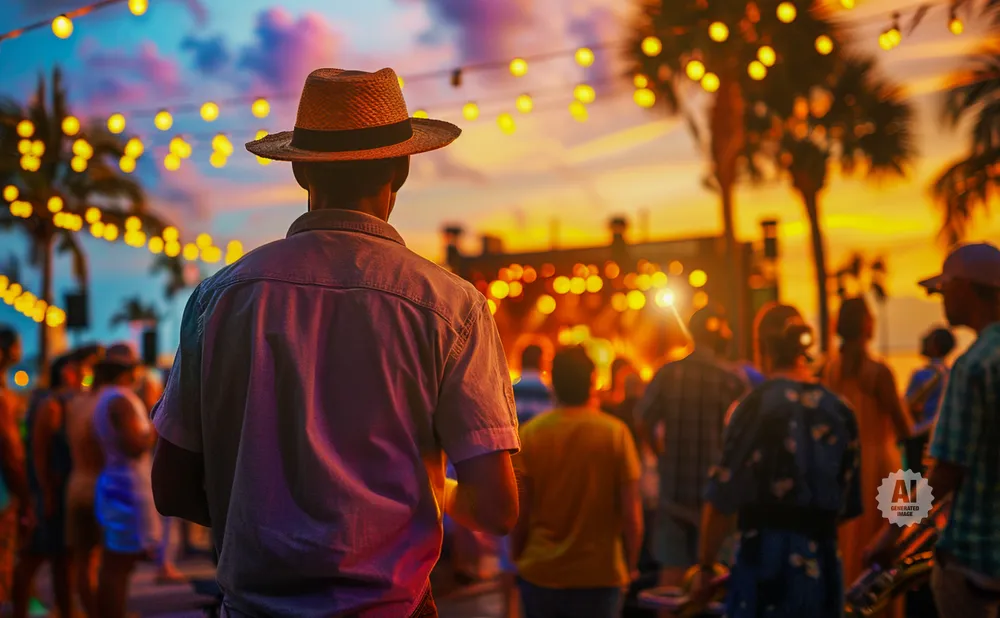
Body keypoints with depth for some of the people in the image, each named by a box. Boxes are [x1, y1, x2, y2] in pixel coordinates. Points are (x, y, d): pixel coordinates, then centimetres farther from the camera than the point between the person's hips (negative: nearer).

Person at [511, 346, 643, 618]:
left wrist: (517, 556, 11)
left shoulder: (530, 433, -6)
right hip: (598, 575, -1)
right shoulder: (615, 432, -9)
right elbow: (631, 514, -9)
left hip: (539, 573, 2)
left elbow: (519, 511, -5)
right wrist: (631, 564, 7)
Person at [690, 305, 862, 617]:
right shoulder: (840, 411, 6)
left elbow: (723, 498, -9)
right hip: (824, 562, 5)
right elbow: (848, 504, 12)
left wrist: (706, 566, 0)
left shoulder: (757, 404, -8)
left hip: (767, 556, -5)